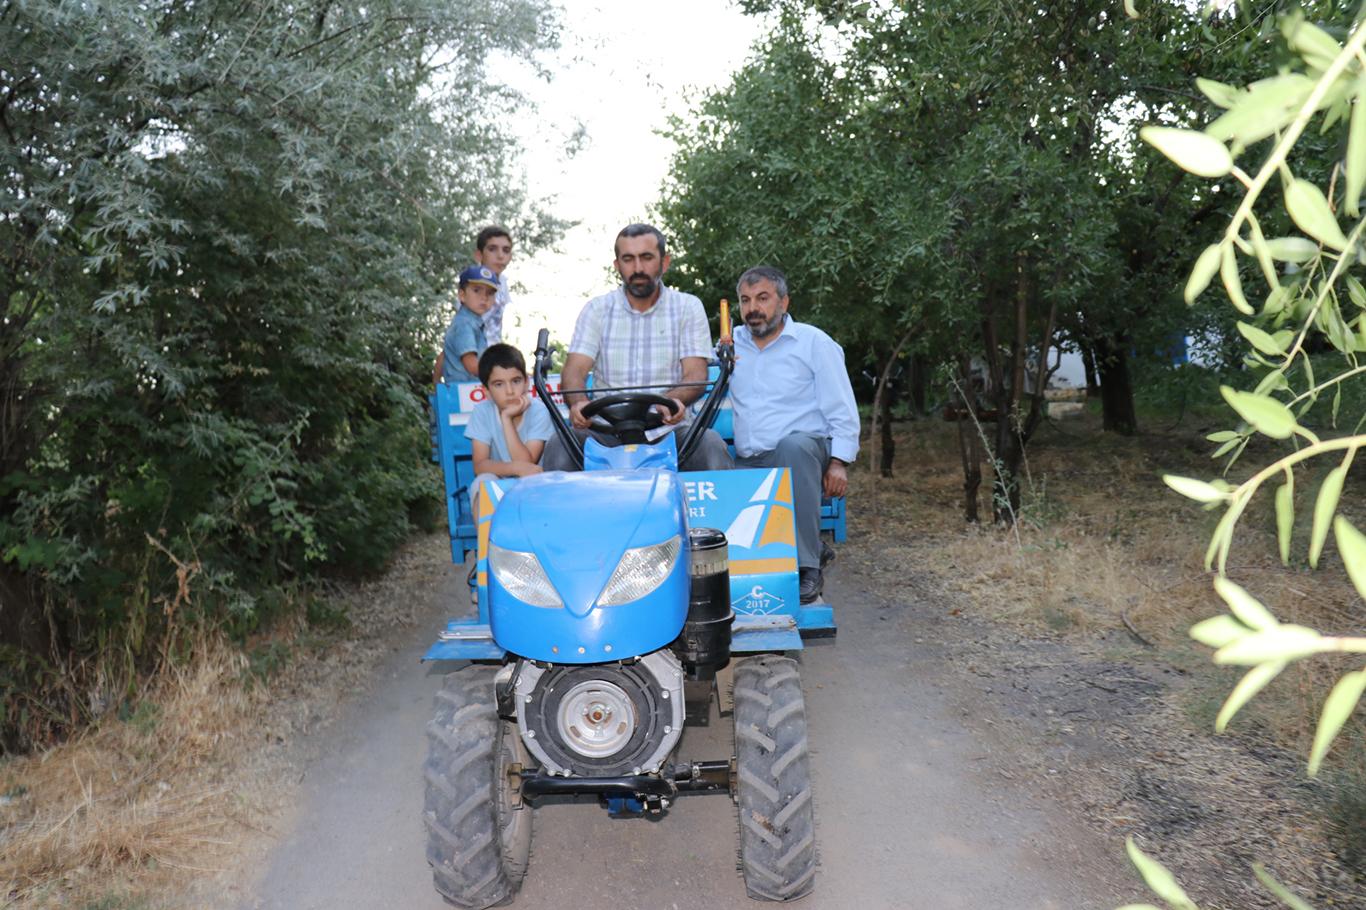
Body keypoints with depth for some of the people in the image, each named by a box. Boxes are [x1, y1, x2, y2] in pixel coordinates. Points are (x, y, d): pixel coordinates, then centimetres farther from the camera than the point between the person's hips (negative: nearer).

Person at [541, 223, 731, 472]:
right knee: (558, 448, -28)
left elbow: (696, 375, -3)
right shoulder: (597, 309, 11)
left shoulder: (688, 307, 8)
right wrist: (579, 403, -26)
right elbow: (574, 370, -1)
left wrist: (673, 400, -27)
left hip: (669, 428, 0)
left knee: (711, 446, -31)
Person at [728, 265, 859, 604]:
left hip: (802, 453, -3)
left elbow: (842, 410, 2)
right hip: (746, 463, 3)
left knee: (793, 444, -40)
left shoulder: (814, 342, 7)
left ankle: (806, 566, -35)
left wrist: (838, 462, -10)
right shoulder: (732, 343, 20)